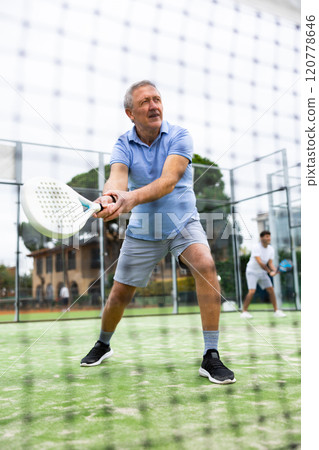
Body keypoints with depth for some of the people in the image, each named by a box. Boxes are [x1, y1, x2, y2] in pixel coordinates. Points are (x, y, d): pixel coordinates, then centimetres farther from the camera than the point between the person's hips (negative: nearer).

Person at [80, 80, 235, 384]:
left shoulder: (179, 137, -11)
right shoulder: (123, 145, -5)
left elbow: (169, 180, -28)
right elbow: (117, 177, -26)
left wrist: (132, 198, -46)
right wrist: (110, 195, -51)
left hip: (182, 222, -1)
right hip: (142, 230, 2)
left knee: (205, 266, -29)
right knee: (119, 294, 5)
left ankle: (210, 357, -18)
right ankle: (103, 345, 38)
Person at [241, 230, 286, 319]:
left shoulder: (271, 249, -2)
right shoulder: (256, 248, -22)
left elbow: (270, 263, -4)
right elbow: (260, 263, -28)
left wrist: (275, 270, -24)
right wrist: (270, 272, -32)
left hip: (262, 272, 6)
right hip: (252, 272, -6)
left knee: (271, 290, 0)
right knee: (252, 291, -18)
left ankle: (276, 311, 10)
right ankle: (244, 311, -6)